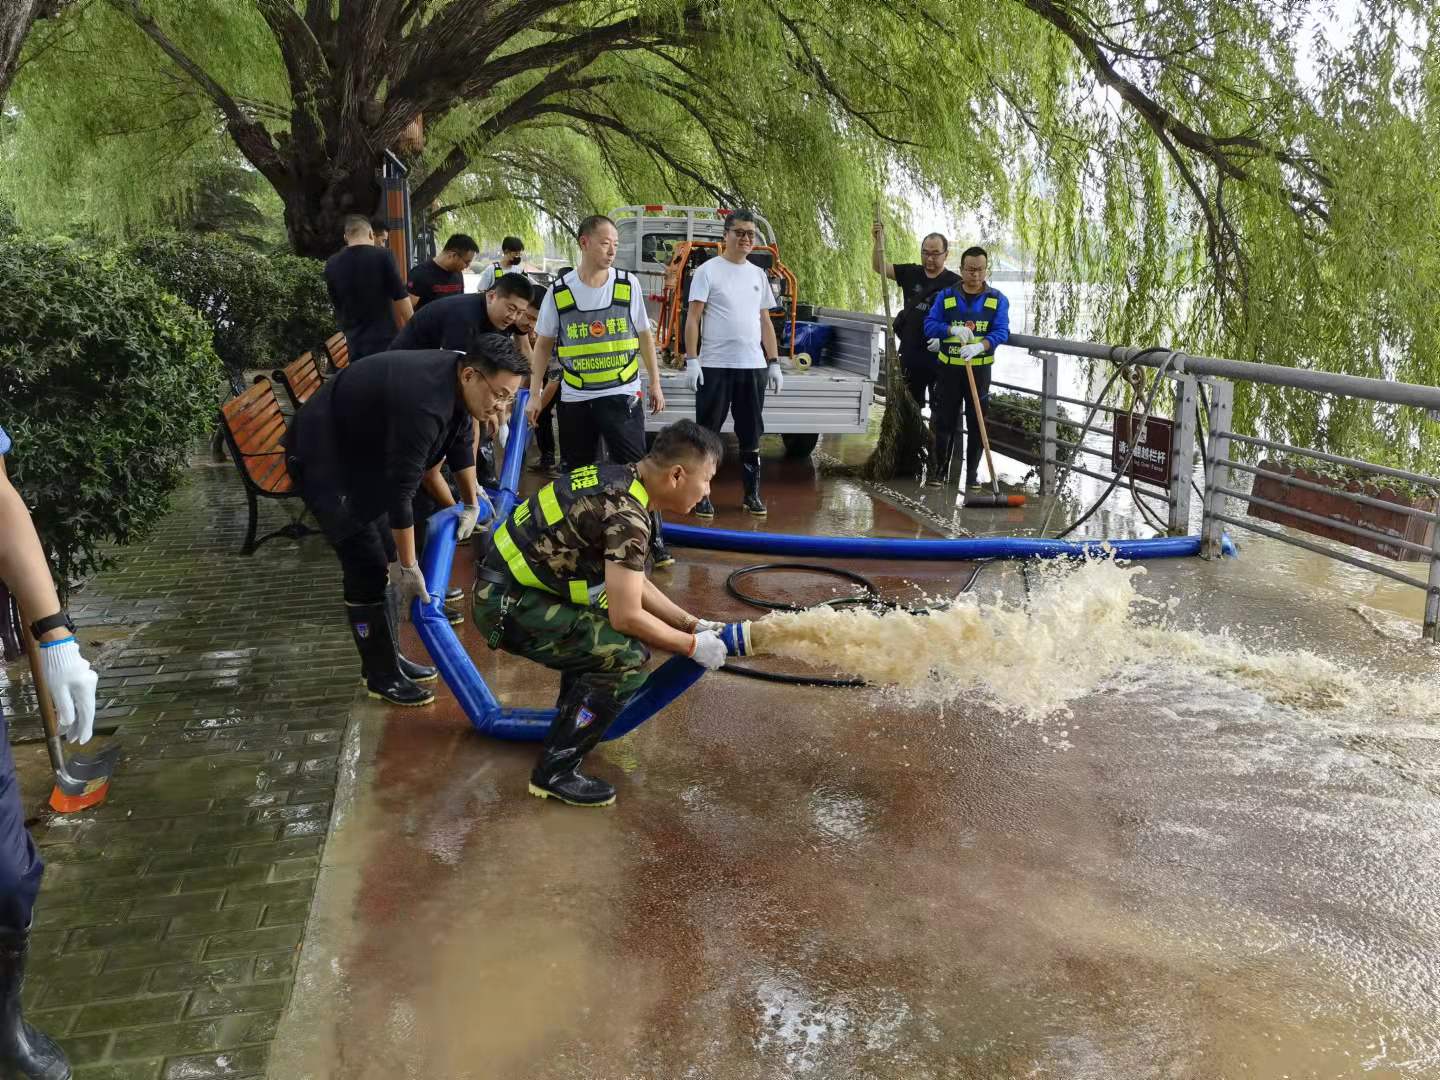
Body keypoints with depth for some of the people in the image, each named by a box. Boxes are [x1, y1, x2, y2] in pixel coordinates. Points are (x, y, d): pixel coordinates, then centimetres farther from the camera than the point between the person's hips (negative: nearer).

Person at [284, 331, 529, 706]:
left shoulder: (456, 377, -8)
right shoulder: (423, 404, -36)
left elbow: (460, 437, 10)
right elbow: (401, 491, -32)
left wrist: (472, 504, 17)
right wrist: (408, 567, -25)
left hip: (361, 450, 9)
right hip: (322, 457, -9)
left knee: (385, 558, 12)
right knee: (368, 567, -8)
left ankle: (387, 657, 23)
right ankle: (381, 675, 4)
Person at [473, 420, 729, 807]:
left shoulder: (619, 482, 7)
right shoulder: (627, 515, -22)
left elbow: (634, 583, 17)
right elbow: (627, 616, -20)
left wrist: (690, 623, 13)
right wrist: (692, 646, -7)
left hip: (511, 584, 10)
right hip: (507, 604, -10)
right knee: (627, 658, -17)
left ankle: (573, 712, 36)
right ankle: (555, 772, -7)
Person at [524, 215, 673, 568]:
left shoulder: (628, 286, 0)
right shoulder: (560, 291, -1)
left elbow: (644, 336, 9)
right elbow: (543, 344, 5)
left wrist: (655, 382, 8)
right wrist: (535, 394, 1)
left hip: (622, 395, -1)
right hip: (574, 399, 1)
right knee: (577, 473, 10)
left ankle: (654, 542, 1)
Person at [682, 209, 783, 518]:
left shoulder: (758, 275, 14)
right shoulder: (708, 270, -2)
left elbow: (765, 321, 17)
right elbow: (693, 318, -6)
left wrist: (774, 363, 11)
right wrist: (691, 361, -14)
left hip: (753, 366, 5)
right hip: (714, 366, -4)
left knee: (751, 435, 10)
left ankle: (752, 494, 18)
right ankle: (701, 495, 9)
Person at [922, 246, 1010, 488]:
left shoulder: (997, 299, 1)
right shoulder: (945, 296, 2)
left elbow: (1001, 332, -11)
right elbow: (930, 325, -6)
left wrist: (979, 346, -30)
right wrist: (952, 329, -26)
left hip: (980, 369, 0)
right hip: (949, 368, 0)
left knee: (977, 422, 5)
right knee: (944, 420, 3)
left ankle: (973, 473, 15)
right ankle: (940, 469, 16)